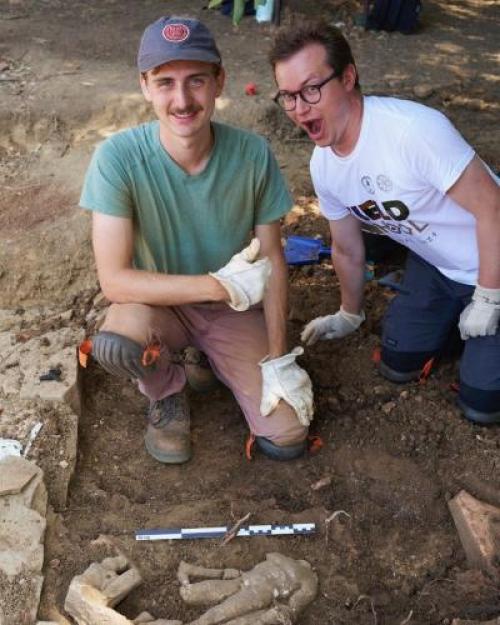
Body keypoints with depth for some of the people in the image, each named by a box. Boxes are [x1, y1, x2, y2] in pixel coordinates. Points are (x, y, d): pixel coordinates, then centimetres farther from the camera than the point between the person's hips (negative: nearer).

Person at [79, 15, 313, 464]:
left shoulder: (253, 154, -18)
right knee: (115, 345, -37)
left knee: (287, 439, -10)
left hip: (237, 309, 2)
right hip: (158, 304, -1)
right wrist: (221, 285, -30)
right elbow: (115, 280, -27)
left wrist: (278, 360, -9)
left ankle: (215, 358, 20)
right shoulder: (118, 158, -25)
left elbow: (272, 260, -8)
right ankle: (167, 389, 2)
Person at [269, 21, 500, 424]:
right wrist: (349, 316, 19)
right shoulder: (324, 166, -10)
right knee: (398, 365, 14)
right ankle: (455, 317, 35)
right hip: (434, 265, 6)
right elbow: (347, 249, 6)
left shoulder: (414, 129, -35)